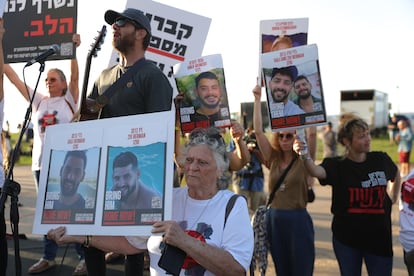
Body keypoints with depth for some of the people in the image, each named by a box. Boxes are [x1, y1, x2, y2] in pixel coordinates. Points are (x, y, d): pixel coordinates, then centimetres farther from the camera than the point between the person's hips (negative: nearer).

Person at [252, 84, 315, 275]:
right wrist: (258, 99, -7)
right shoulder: (273, 159, 5)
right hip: (274, 219, 4)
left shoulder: (304, 159, -3)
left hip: (298, 220, -4)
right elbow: (258, 130, -2)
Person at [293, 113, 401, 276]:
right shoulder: (337, 165, -9)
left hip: (379, 237, 2)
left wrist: (392, 199, 19)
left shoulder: (381, 160, -1)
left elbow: (396, 176, 22)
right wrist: (304, 155, -50)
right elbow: (316, 171, -32)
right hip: (346, 238, -1)